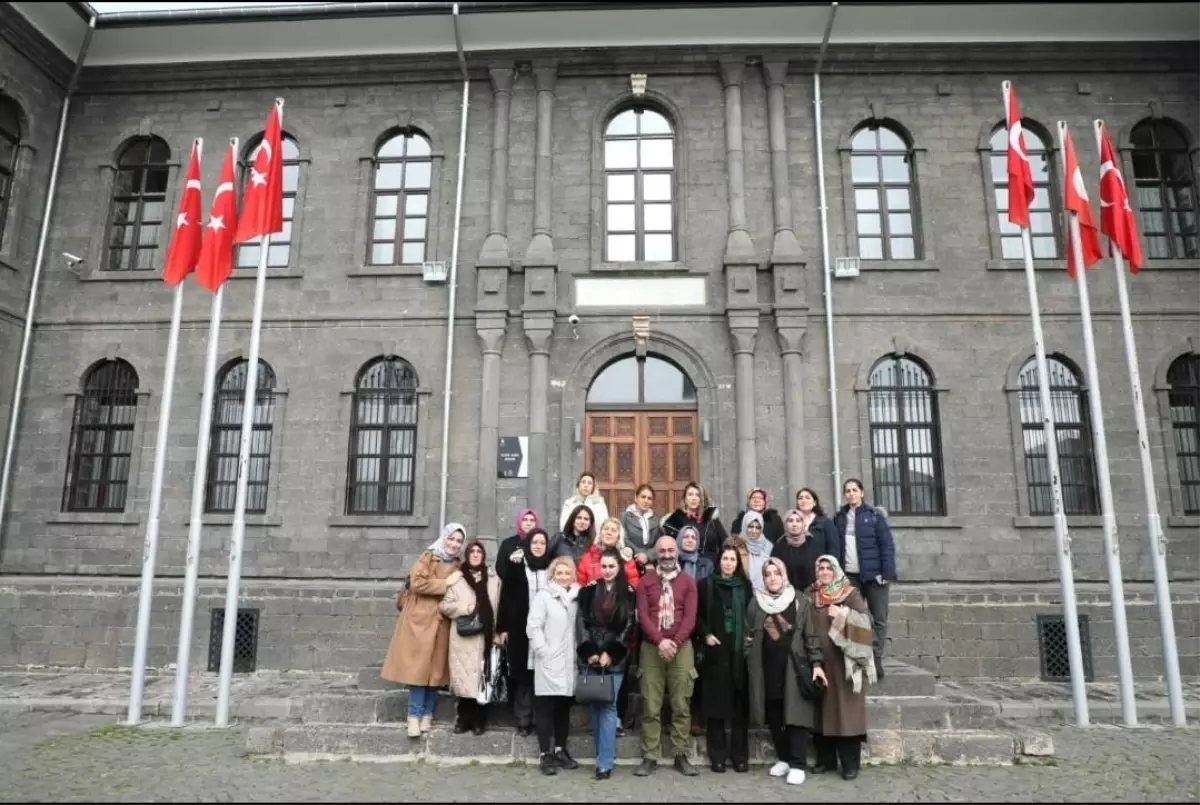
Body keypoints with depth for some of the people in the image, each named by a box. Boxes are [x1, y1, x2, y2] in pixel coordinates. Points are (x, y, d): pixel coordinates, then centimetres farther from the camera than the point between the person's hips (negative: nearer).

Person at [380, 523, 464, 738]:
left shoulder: (458, 566, 13)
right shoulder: (428, 557, -4)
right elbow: (416, 583, -17)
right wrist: (446, 583, -14)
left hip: (442, 623, 5)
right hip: (421, 620, -5)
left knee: (436, 668, 7)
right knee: (419, 667, -5)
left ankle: (427, 714, 17)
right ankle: (414, 715, 2)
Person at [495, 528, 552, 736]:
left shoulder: (552, 568, 6)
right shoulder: (517, 566, 3)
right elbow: (506, 596, 2)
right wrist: (503, 627, -2)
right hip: (520, 628, -1)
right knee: (523, 675, 3)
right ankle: (523, 721, 12)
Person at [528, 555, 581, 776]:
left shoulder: (576, 598, 11)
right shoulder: (543, 596, -4)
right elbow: (533, 627, -9)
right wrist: (544, 652, -13)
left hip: (569, 663, 5)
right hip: (548, 663, -5)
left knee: (564, 708, 11)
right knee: (546, 708, 0)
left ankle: (560, 750, 23)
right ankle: (546, 755, 7)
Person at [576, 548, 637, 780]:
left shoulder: (628, 593, 2)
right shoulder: (590, 590, 6)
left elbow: (629, 626, -2)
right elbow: (582, 622, 2)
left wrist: (610, 653, -9)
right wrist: (589, 651, -8)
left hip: (615, 657, -2)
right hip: (591, 655, 2)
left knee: (608, 706, -7)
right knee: (595, 705, 6)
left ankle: (605, 762, -3)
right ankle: (603, 756, 18)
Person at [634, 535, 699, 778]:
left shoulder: (688, 582, 6)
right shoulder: (645, 581, 5)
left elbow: (690, 617, -1)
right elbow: (643, 615, -3)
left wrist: (675, 643, -13)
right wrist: (660, 641, -16)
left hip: (681, 647, 1)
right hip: (651, 647, 0)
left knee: (681, 705, 3)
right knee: (650, 706, 1)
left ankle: (681, 755, 12)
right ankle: (650, 757, 7)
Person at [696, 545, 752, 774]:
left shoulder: (745, 586, 8)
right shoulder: (707, 585, 2)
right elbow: (697, 614, 4)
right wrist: (705, 635, -7)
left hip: (740, 651, 2)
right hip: (716, 651, -1)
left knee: (740, 703, 3)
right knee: (717, 702, 1)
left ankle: (740, 755, 11)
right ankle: (717, 756, 9)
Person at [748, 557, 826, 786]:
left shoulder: (800, 602, -1)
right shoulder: (756, 603, 5)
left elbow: (812, 635, -1)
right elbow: (749, 636, 9)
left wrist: (816, 663, -8)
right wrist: (750, 663, 5)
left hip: (794, 668, -3)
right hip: (766, 670, 3)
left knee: (795, 715, -4)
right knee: (773, 718, 8)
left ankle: (798, 765, 5)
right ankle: (783, 759, 23)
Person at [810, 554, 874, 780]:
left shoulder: (851, 594, -1)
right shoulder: (811, 595, 11)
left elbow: (864, 621, -10)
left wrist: (843, 615, -19)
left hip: (844, 662, -4)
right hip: (819, 661, 4)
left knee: (846, 709, -3)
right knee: (823, 709, 8)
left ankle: (850, 763, 6)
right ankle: (825, 758, 18)